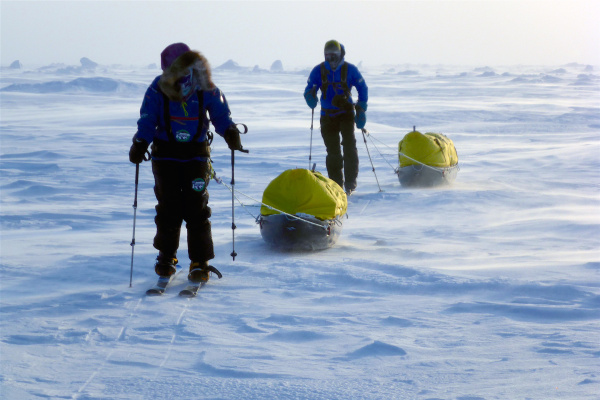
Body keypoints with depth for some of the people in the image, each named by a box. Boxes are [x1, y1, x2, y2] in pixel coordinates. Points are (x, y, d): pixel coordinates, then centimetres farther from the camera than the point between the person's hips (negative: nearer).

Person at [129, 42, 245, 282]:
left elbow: (221, 115, -1)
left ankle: (200, 263, 1)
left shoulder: (206, 89, -10)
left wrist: (230, 132, -21)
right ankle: (166, 257, 21)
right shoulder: (158, 89, -10)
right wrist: (140, 144, -22)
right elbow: (147, 120, -7)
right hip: (165, 155, 1)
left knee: (196, 209, -6)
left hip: (196, 155, 0)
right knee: (168, 208, 2)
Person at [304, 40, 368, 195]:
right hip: (327, 116, 2)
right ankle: (336, 184, 10)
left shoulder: (350, 70, -3)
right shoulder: (318, 71, 0)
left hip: (346, 113, -2)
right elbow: (309, 89, 2)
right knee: (332, 151, 2)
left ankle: (350, 182, -7)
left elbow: (363, 89, 5)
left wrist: (361, 110, -2)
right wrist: (310, 97, -22)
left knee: (349, 146, -14)